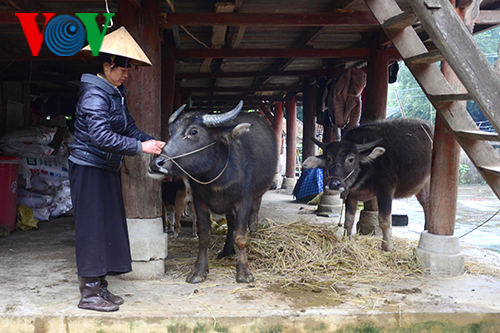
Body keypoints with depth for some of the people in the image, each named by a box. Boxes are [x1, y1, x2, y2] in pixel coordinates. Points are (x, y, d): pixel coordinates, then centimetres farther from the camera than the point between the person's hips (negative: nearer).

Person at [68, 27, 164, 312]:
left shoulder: (116, 95, 13)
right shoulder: (94, 94, -17)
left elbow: (130, 128, 13)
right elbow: (101, 136, -27)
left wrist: (153, 142, -4)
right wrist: (140, 147, -27)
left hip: (108, 170, 9)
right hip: (89, 168, -9)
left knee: (109, 225, 11)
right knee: (92, 227, -5)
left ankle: (100, 287, 22)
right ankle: (89, 294, 3)